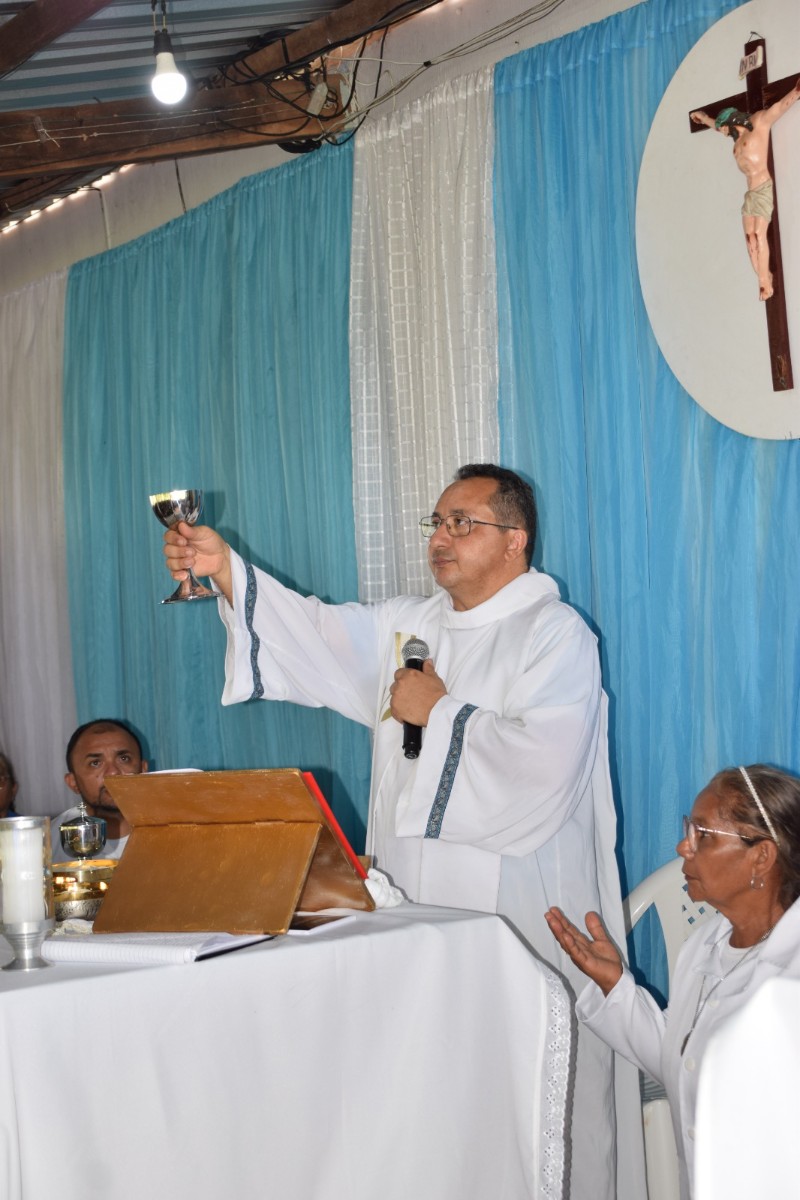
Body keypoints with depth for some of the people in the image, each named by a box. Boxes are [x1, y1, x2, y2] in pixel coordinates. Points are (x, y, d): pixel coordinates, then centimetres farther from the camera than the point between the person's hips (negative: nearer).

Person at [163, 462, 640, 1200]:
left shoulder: (556, 635, -6)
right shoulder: (409, 625, 16)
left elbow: (543, 765, -20)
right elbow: (319, 635, 4)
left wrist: (439, 712, -11)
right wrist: (226, 570, -9)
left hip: (516, 914, -6)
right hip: (415, 901, 6)